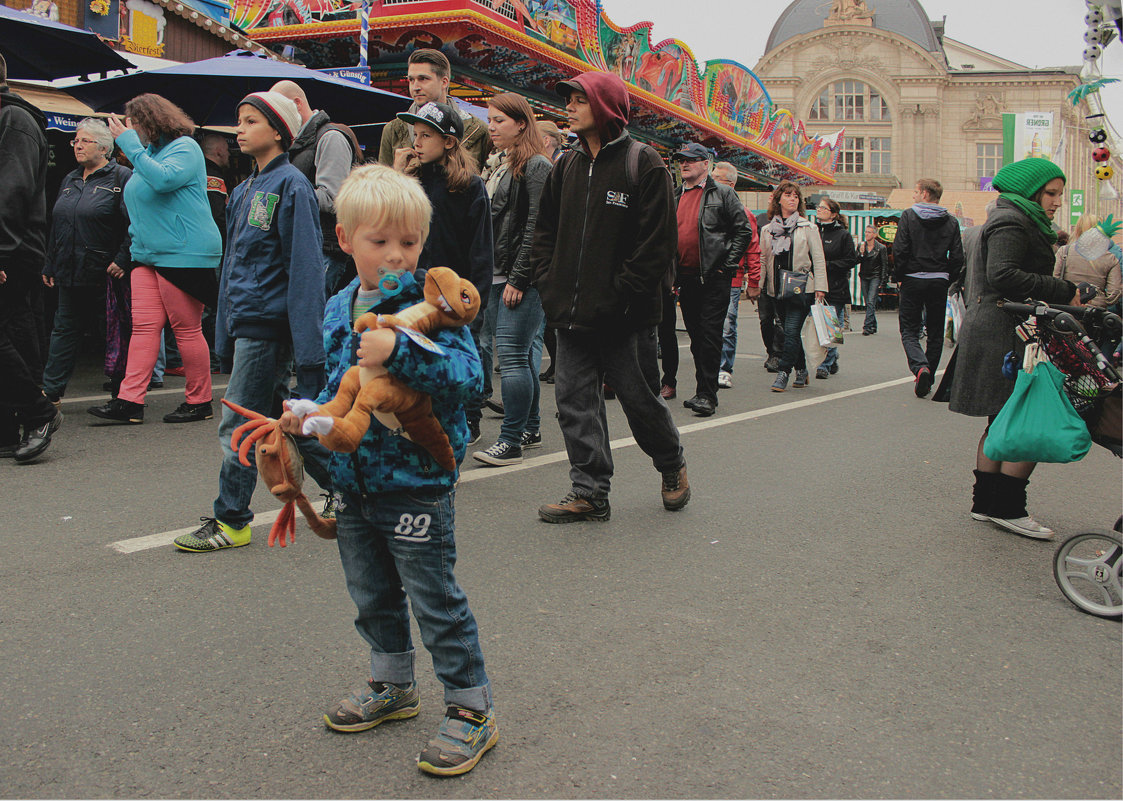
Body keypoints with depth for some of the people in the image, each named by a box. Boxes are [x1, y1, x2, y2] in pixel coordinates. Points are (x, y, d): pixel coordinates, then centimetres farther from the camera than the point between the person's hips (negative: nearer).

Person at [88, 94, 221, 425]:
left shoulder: (185, 147, -7)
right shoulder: (149, 151, 19)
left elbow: (164, 179, -26)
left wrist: (130, 144, -19)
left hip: (184, 253, -8)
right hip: (148, 254, 9)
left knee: (187, 329, -2)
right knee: (144, 326, 2)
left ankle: (200, 401, 8)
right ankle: (130, 401, 0)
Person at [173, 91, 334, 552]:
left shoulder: (290, 185, -10)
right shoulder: (245, 190, 16)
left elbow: (304, 267, -15)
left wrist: (307, 344, -19)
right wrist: (226, 335, 17)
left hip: (266, 321, -9)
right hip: (246, 321, 9)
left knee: (239, 424, -3)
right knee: (283, 418, 14)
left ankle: (230, 521, 9)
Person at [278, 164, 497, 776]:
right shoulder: (339, 310, 7)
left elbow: (468, 375, -27)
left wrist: (399, 353, -38)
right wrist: (310, 414, 3)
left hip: (416, 484, -7)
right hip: (356, 483, 8)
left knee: (436, 600, 1)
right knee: (372, 594, 21)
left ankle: (471, 709, 17)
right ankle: (393, 686, 42)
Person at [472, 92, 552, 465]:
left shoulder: (536, 166, -8)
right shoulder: (495, 164, 19)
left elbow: (536, 228, -15)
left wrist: (518, 278, -17)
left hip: (523, 280, -9)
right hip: (496, 277, 9)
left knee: (513, 355, -10)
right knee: (522, 355, 14)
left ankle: (511, 441, -5)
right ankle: (530, 429, 23)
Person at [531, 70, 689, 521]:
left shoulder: (643, 164, -6)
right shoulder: (567, 166, 12)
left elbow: (657, 245, -11)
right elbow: (545, 230, 18)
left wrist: (620, 295, -15)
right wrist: (549, 284, 5)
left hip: (625, 317, -5)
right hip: (571, 314, 6)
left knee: (639, 399, 6)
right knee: (575, 400, 4)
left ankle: (672, 467, 33)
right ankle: (590, 494, 13)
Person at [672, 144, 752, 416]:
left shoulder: (722, 194, 0)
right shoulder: (675, 197, 16)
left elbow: (744, 231, -3)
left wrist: (728, 264, -8)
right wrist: (671, 271, 11)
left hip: (713, 277, -6)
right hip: (685, 278, 6)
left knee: (710, 335, -8)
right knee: (695, 336, 10)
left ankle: (707, 394, -7)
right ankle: (704, 390, 19)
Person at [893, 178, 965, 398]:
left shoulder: (908, 216, -4)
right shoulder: (951, 222, 5)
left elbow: (899, 250, -10)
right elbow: (957, 257, 1)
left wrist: (899, 277, 0)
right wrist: (948, 281, 11)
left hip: (913, 280, -2)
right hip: (939, 282, 3)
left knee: (909, 330, 4)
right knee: (936, 332, 13)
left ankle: (920, 367, -22)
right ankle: (927, 379, 14)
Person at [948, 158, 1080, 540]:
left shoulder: (1020, 222, 24)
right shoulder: (1011, 222, -10)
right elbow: (1002, 274, -24)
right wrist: (1063, 290, -21)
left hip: (994, 332, 11)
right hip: (1005, 335, -11)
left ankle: (985, 501, 19)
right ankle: (1008, 507, -4)